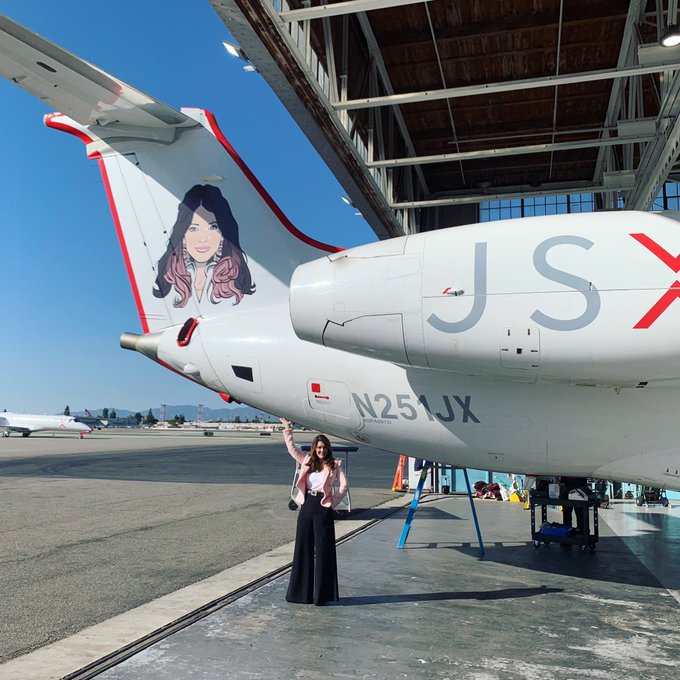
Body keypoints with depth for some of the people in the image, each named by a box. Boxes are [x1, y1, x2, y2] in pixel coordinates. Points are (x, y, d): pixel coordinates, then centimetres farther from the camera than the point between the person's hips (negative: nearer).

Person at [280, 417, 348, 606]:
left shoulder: (335, 465, 0)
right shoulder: (307, 461, 10)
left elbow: (344, 485, -4)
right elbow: (291, 448, 11)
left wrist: (334, 501, -10)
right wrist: (287, 428, 5)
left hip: (323, 508, -4)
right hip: (306, 506, 4)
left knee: (323, 549, -1)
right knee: (303, 548, 8)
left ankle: (322, 594, 7)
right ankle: (302, 592, 18)